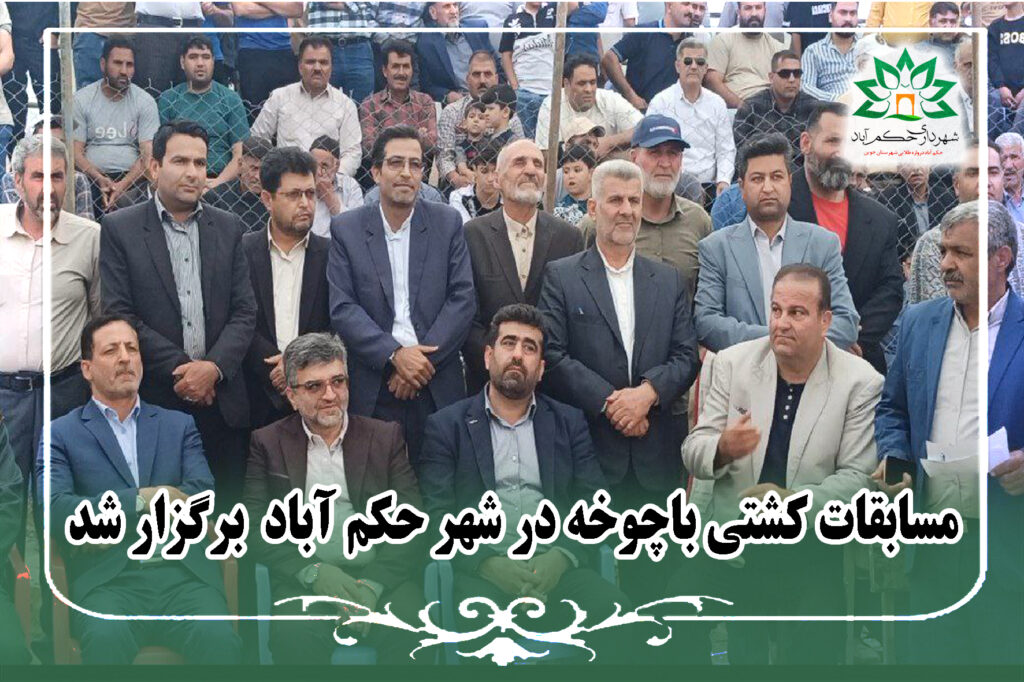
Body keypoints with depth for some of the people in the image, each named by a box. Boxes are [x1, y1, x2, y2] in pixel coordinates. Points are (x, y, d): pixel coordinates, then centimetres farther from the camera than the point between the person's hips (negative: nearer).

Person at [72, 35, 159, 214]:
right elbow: (76, 152, 2)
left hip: (131, 177, -1)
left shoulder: (145, 101, 7)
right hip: (91, 177, 1)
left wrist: (122, 186, -18)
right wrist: (100, 179, -17)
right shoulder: (82, 99, 8)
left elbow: (148, 155, -1)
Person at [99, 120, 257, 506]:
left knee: (226, 505, 5)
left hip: (220, 396, 3)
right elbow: (119, 315, -6)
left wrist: (213, 367, -11)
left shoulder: (228, 229, 11)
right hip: (152, 399, -3)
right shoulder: (119, 229, 1)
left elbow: (244, 312, 5)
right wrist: (181, 369, -11)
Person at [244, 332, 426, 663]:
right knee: (295, 637, -33)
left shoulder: (386, 437, 13)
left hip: (380, 577, 1)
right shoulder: (268, 443, 12)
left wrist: (373, 584, -13)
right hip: (304, 581, -1)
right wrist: (314, 572, -13)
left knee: (412, 635, -30)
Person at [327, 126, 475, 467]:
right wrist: (394, 355, -14)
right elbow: (342, 308, -3)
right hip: (372, 390, 0)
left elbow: (463, 299, 0)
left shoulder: (447, 223, 6)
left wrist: (423, 359, -10)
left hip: (437, 387, 1)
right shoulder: (346, 228, 4)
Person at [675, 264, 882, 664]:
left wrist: (795, 500, -21)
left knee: (812, 650, -21)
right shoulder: (733, 363, 3)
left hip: (810, 549, -2)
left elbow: (857, 476, -3)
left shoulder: (861, 383, -4)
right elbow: (692, 453, 2)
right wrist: (723, 448, -22)